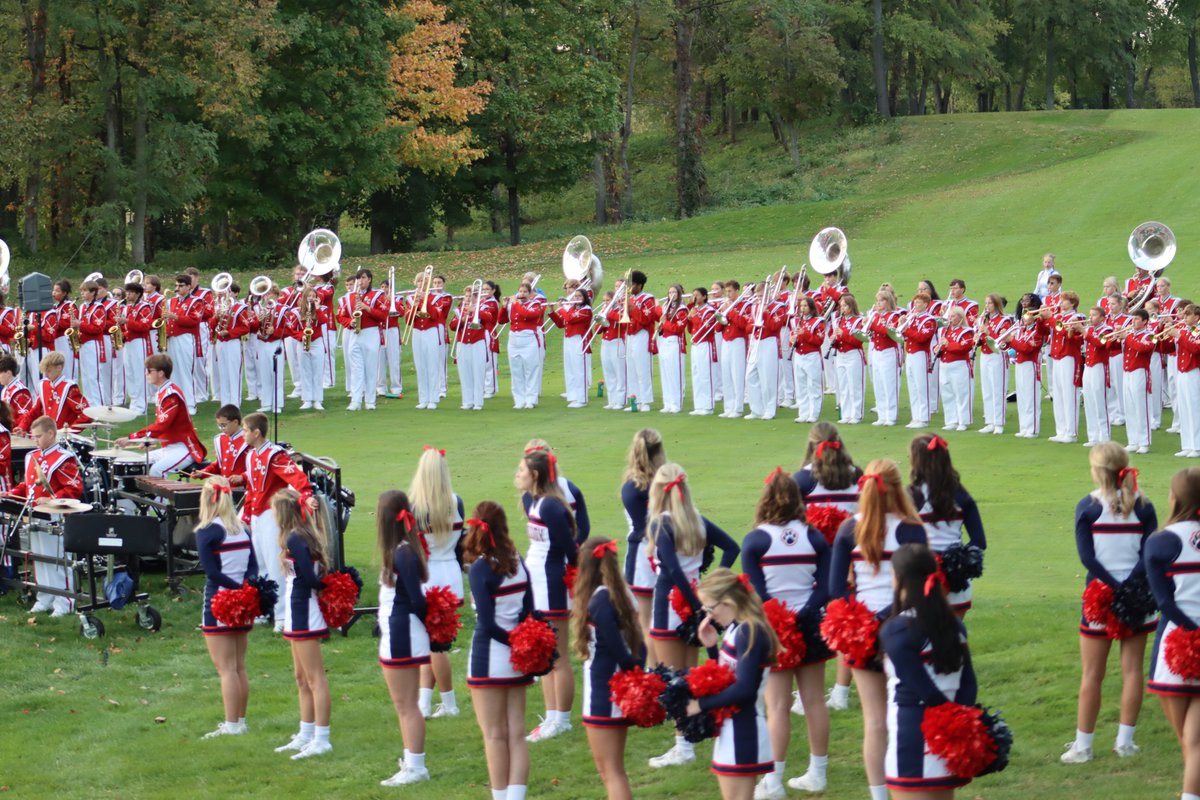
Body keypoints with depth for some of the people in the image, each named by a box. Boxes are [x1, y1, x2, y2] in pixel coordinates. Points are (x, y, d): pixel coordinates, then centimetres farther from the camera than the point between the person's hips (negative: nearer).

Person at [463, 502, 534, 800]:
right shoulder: (517, 562, 4)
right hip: (519, 660, 6)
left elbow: (487, 623, -18)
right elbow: (529, 611, 4)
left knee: (495, 735, 3)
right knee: (517, 733, 8)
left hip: (490, 655, -6)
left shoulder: (480, 568, -14)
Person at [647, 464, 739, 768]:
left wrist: (696, 604, -18)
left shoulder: (660, 524, -14)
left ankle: (682, 746, 1)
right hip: (693, 605, 7)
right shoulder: (697, 522, 5)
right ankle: (687, 741, 19)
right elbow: (731, 547, 11)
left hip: (669, 607, -7)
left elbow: (673, 569, -24)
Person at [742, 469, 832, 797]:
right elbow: (826, 588, -5)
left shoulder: (755, 540, -9)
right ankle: (817, 773, 19)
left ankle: (773, 781, 2)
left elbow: (757, 593, -12)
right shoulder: (814, 537, 0)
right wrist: (802, 615, -10)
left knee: (778, 706, 0)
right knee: (814, 701, 12)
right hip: (810, 627, 3)